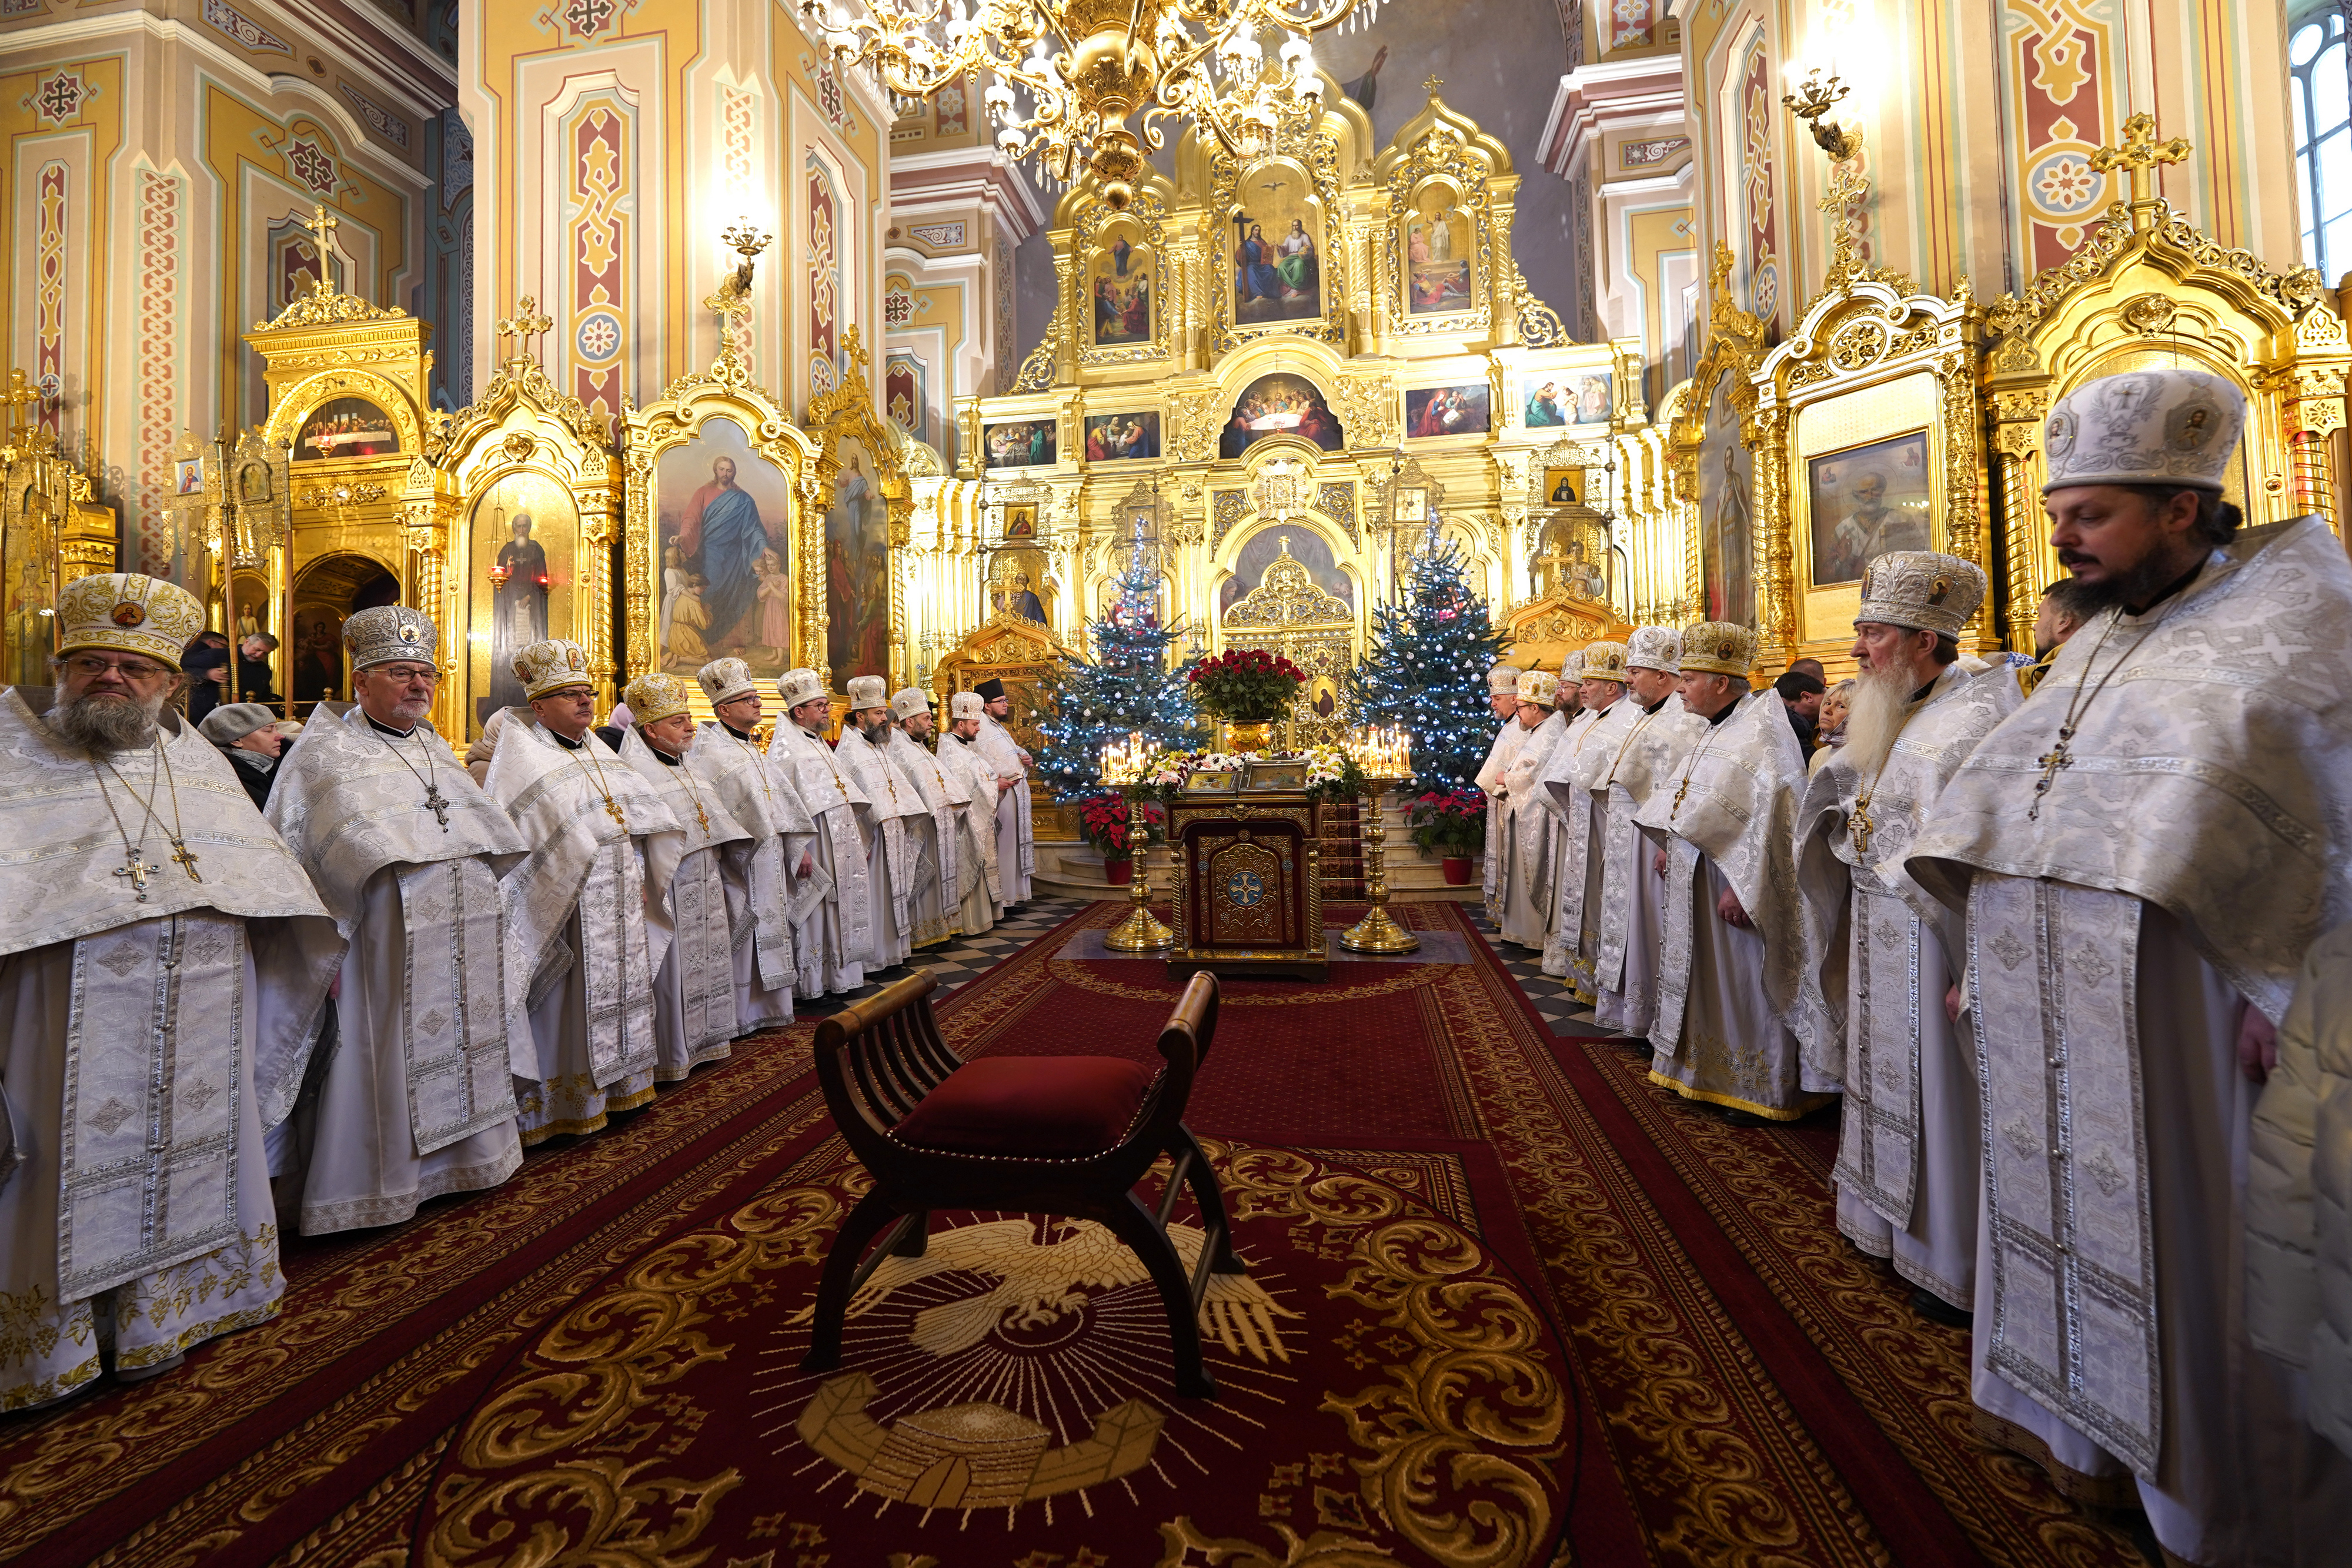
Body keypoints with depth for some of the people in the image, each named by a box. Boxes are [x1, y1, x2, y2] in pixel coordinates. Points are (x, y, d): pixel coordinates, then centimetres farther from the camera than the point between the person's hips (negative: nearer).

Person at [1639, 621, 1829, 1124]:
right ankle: (1711, 1072, 31)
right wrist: (1668, 844, 12)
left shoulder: (1760, 730, -16)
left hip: (1732, 877, -9)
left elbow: (1767, 817, -23)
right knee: (1706, 975, 17)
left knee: (1742, 980, 2)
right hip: (1694, 878, 9)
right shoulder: (1714, 731, 12)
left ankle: (1757, 1089, 17)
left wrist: (1740, 886, -25)